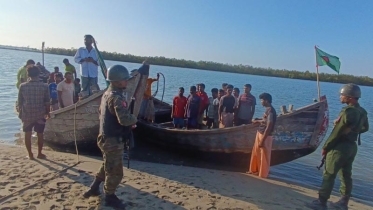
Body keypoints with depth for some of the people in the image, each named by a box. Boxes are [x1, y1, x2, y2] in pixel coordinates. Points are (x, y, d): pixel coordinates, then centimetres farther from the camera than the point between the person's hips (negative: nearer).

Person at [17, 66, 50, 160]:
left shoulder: (23, 86, -5)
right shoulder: (44, 86, -7)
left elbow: (20, 102, 1)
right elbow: (47, 102, -3)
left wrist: (20, 111, 15)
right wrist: (47, 112, 10)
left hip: (27, 114, 0)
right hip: (40, 114, 0)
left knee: (27, 134, 12)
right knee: (40, 134, 11)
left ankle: (30, 154, 18)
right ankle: (39, 153, 20)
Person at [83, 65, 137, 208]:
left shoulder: (107, 94, 8)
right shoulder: (117, 97, -23)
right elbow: (124, 119, -36)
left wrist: (128, 123, 14)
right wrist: (134, 119, -12)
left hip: (106, 137, 10)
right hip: (113, 140, -10)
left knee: (107, 166, 27)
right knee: (115, 171, 7)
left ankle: (94, 188, 41)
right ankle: (110, 197, 25)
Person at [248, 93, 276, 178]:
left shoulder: (271, 111, -23)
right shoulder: (268, 110, 8)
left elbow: (269, 126, -25)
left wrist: (262, 140, -24)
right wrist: (257, 121, 39)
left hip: (265, 136, -9)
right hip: (260, 133, 9)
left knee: (264, 155, 6)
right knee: (256, 153, 19)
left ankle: (263, 173, 22)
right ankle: (254, 170, 35)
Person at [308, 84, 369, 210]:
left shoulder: (348, 111, -22)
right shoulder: (362, 112, 6)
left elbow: (337, 132, -20)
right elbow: (365, 128, 24)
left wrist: (325, 147, -12)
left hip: (340, 147, -9)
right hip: (352, 146, 9)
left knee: (329, 175, -1)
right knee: (346, 175, 16)